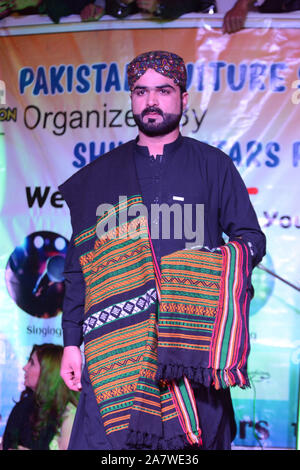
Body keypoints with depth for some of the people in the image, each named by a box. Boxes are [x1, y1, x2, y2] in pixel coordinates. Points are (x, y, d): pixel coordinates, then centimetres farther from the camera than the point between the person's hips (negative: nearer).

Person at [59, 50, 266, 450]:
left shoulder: (214, 166, 10)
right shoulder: (99, 176, 13)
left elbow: (253, 238, 10)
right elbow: (79, 264, 12)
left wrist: (224, 263, -13)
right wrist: (71, 342, 5)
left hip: (195, 338, 0)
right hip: (118, 337, 1)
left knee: (197, 435, 0)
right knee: (102, 437, -6)